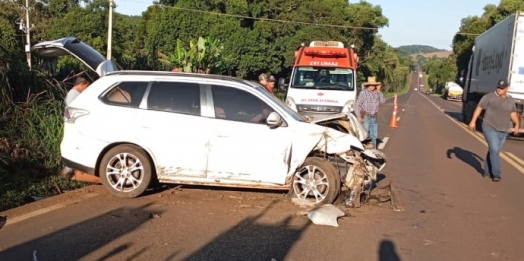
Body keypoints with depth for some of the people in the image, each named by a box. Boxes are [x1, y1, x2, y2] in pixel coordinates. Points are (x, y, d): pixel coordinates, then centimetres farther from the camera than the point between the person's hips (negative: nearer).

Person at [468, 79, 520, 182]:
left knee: (493, 151, 11)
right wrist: (473, 121, -17)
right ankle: (496, 174, -9)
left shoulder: (511, 100, 11)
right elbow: (479, 108, -8)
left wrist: (517, 124, 4)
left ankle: (487, 171, 23)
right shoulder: (489, 97, -5)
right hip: (490, 128, -5)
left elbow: (513, 113, 17)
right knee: (494, 150, -15)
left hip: (503, 131, 5)